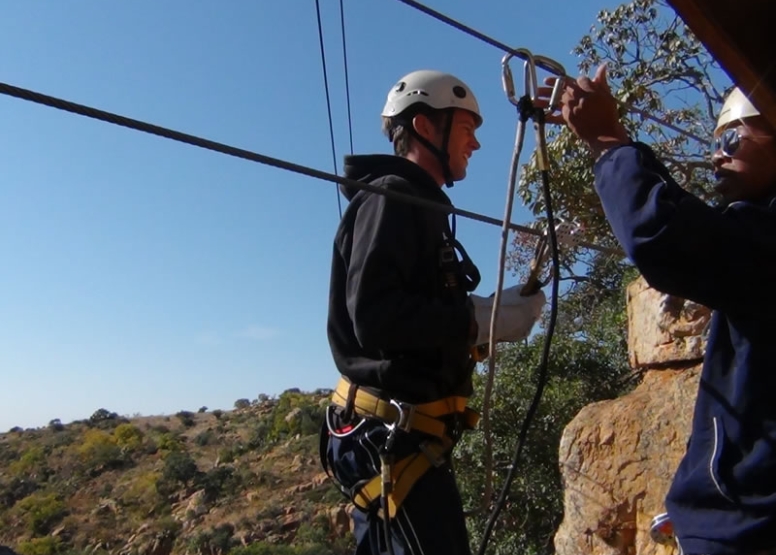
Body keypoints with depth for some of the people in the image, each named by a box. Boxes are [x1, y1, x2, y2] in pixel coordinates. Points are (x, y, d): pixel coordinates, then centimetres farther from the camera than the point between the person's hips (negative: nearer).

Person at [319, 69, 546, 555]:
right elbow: (375, 318, -24)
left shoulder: (416, 206, 19)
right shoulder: (392, 198, -10)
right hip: (394, 435, -10)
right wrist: (483, 318, -18)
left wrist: (496, 313, 4)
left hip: (394, 434, 10)